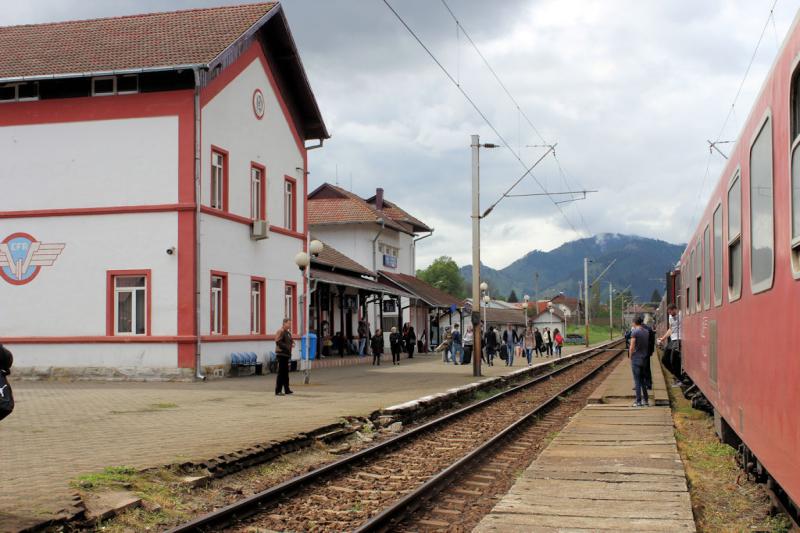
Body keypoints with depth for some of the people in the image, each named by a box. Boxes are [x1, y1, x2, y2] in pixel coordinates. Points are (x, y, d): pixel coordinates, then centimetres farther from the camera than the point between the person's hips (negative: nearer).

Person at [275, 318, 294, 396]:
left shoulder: (288, 332, 18)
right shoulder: (281, 332, -11)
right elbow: (278, 342, -19)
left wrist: (291, 342, 5)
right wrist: (287, 346, -24)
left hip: (286, 354, 9)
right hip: (281, 354, -9)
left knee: (285, 372, 13)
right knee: (281, 372, -8)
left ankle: (286, 389, 19)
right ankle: (278, 390, -6)